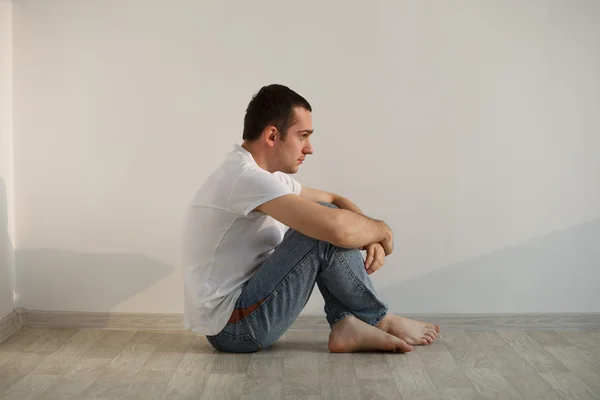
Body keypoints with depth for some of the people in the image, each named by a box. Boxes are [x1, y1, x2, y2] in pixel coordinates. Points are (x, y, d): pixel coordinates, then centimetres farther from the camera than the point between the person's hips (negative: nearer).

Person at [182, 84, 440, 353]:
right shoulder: (245, 177, -24)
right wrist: (380, 229, -11)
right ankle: (381, 321, 0)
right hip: (232, 326, -10)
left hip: (239, 303, 10)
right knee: (327, 231, -19)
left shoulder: (262, 173, 8)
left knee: (321, 225, 6)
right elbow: (338, 228, -34)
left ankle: (346, 324, -2)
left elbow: (333, 200, 15)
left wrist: (370, 237, -5)